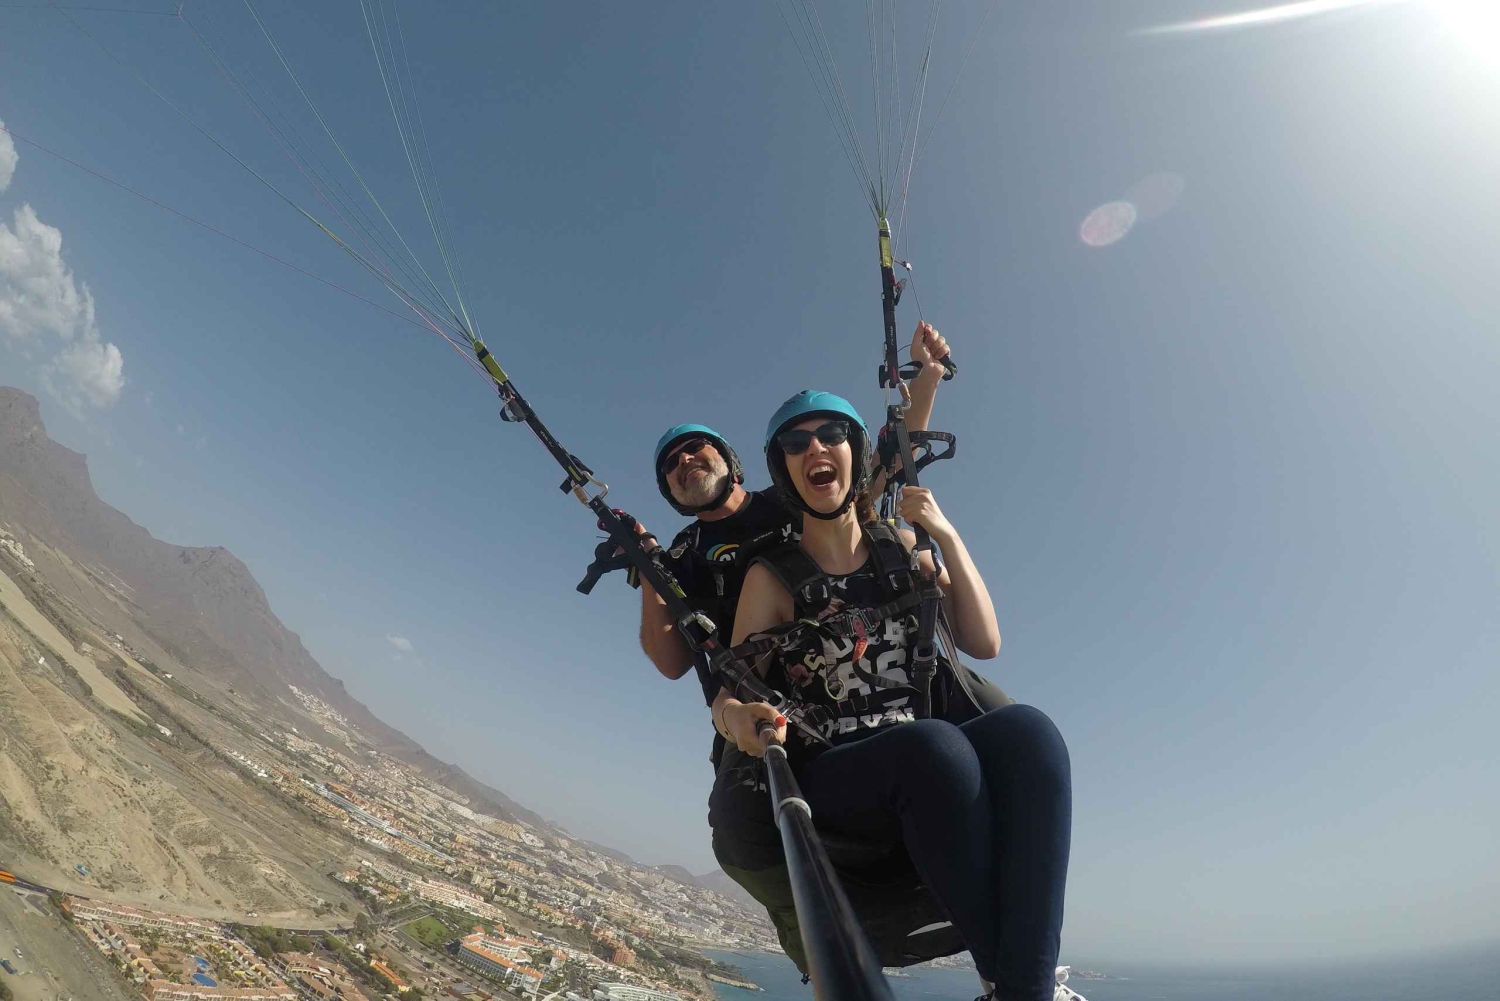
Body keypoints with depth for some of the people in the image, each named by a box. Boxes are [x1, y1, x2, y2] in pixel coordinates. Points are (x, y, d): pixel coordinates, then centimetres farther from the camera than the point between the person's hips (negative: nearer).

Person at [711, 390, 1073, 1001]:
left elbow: (984, 643, 6)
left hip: (932, 768, 3)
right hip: (831, 778, -3)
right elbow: (728, 694, -3)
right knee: (933, 742, -35)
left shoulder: (901, 547, 12)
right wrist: (737, 718, -27)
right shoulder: (773, 577, 1)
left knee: (1026, 728, -29)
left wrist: (947, 537, -4)